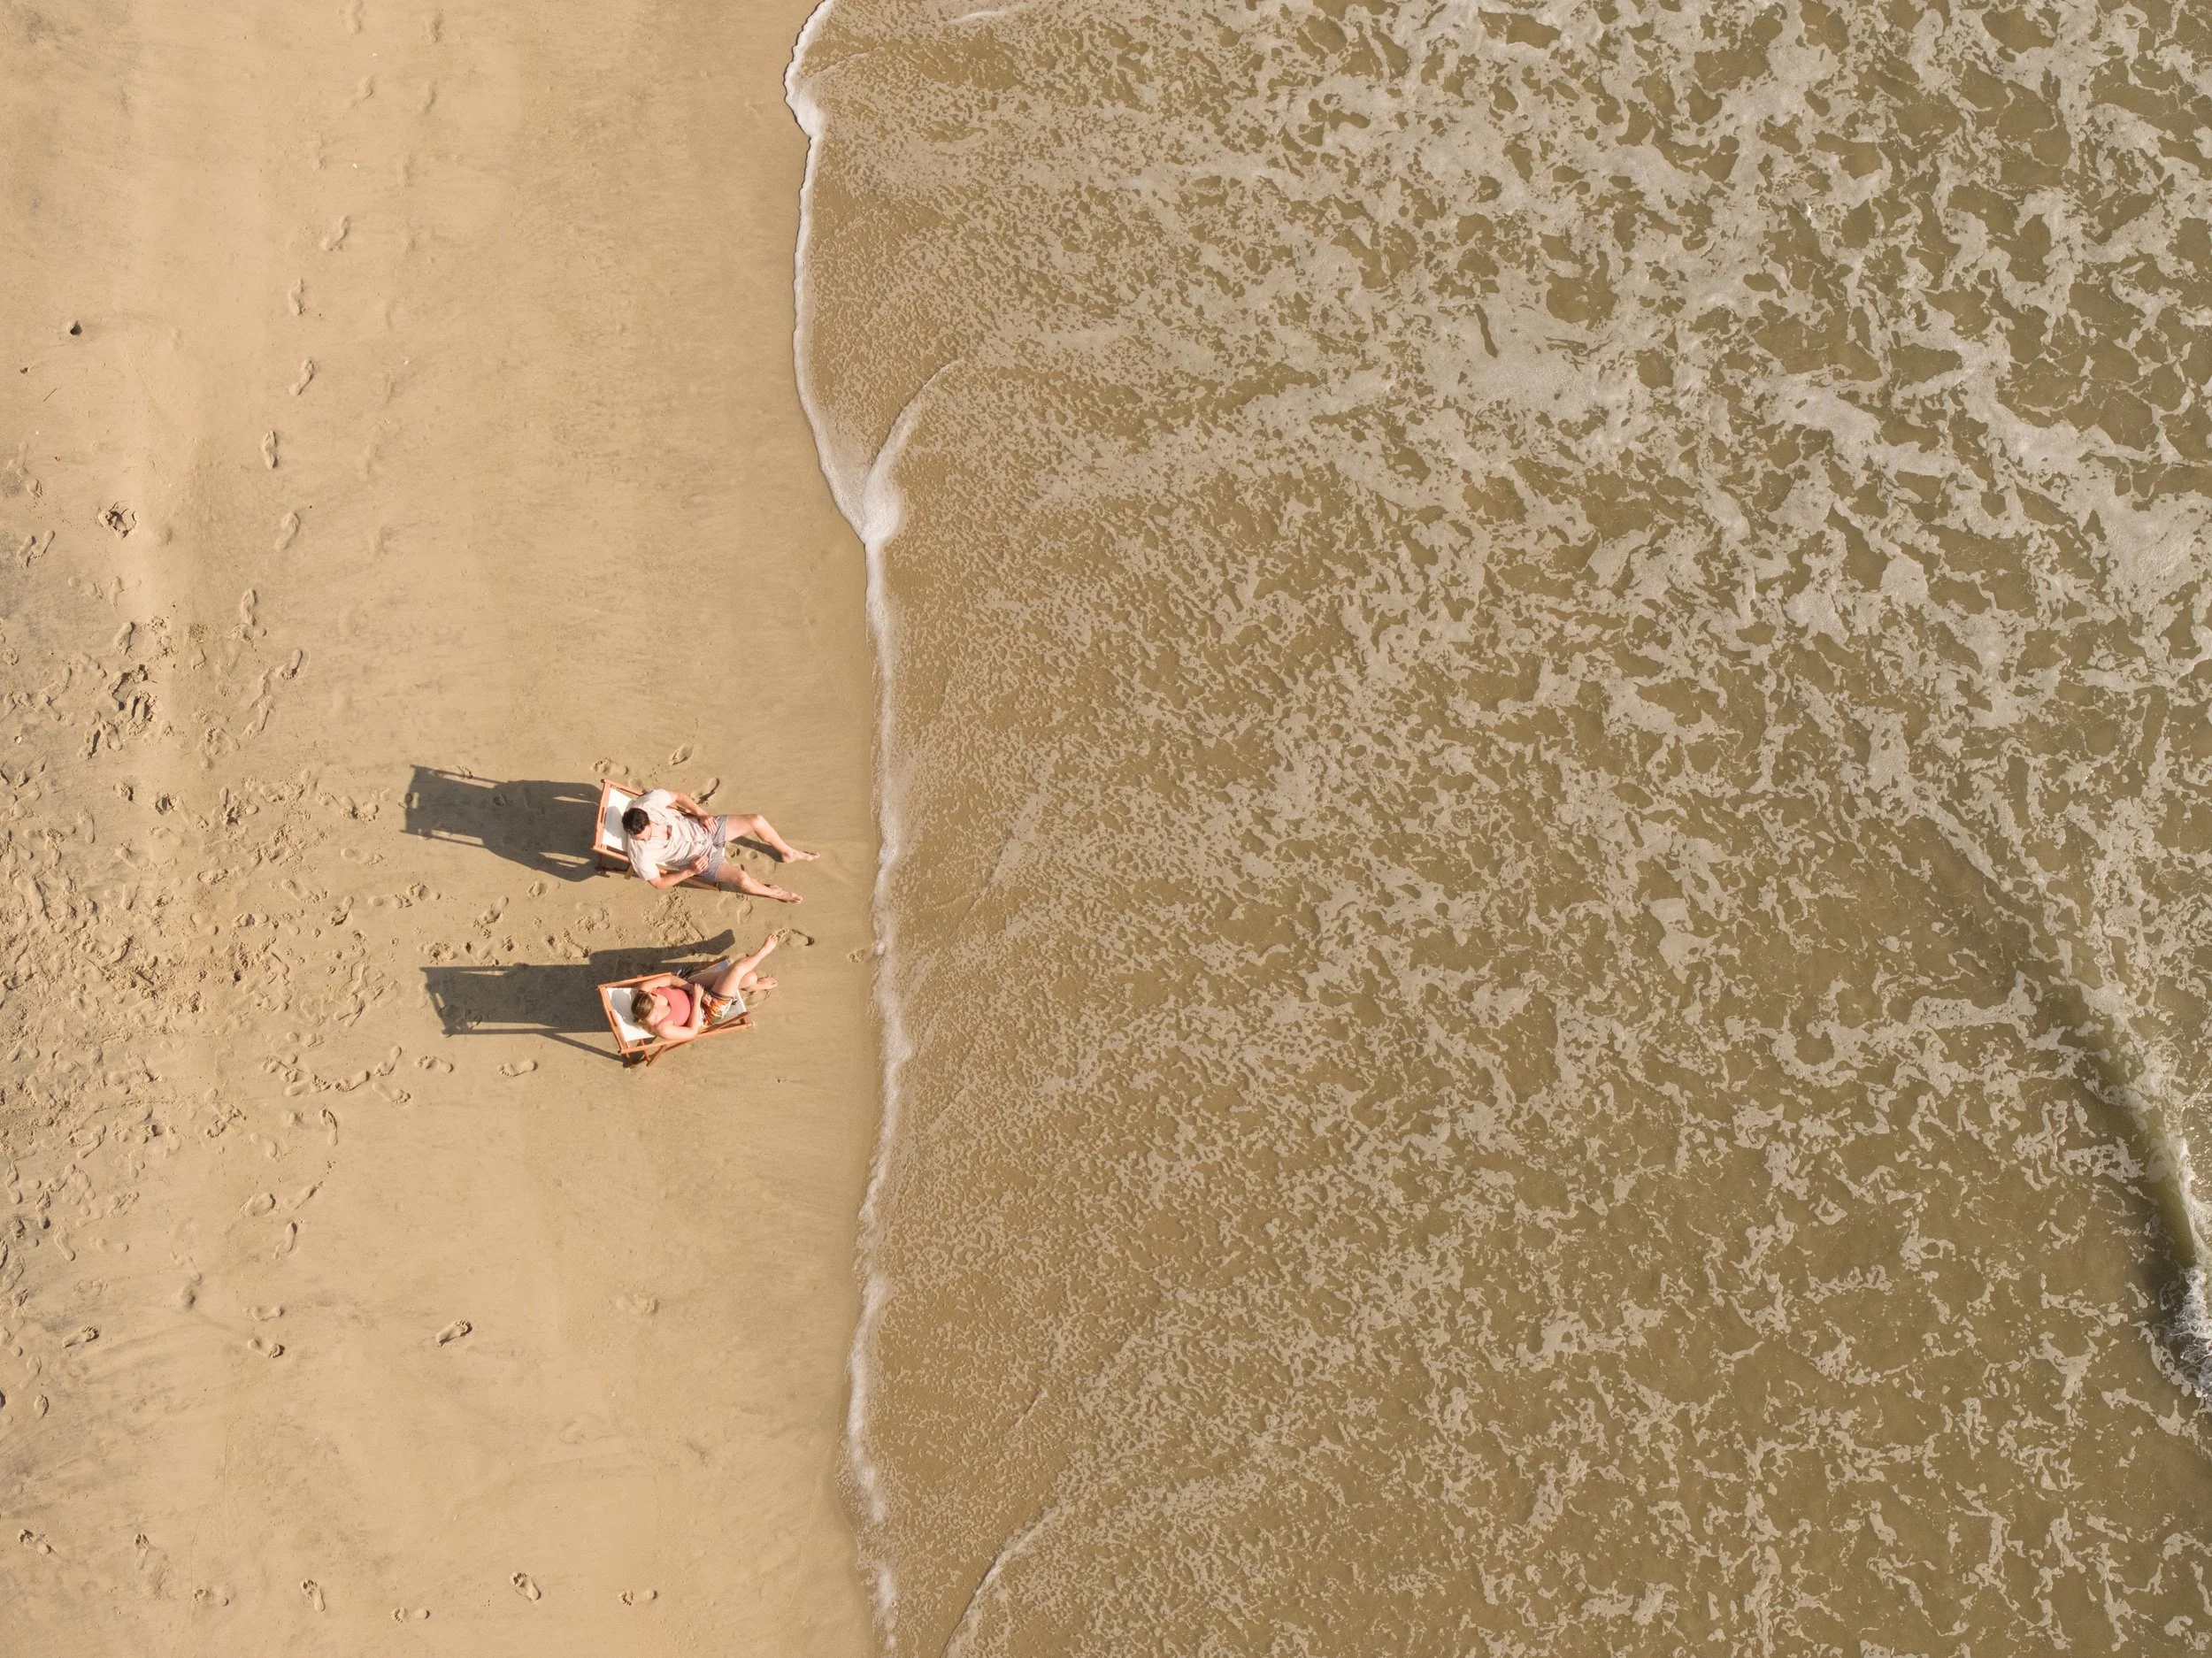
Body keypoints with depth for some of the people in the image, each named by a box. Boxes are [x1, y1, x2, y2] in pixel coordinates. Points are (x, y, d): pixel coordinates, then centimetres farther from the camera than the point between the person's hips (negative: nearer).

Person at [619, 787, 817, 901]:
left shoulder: (650, 801, -23)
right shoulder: (640, 852, -30)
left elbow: (678, 797, -2)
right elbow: (658, 882, -16)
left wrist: (701, 814, -11)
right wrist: (690, 872, -22)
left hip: (702, 828, 4)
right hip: (699, 857, -4)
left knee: (756, 820, -5)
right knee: (743, 879, -23)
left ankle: (788, 853, 26)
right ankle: (774, 892, 13)